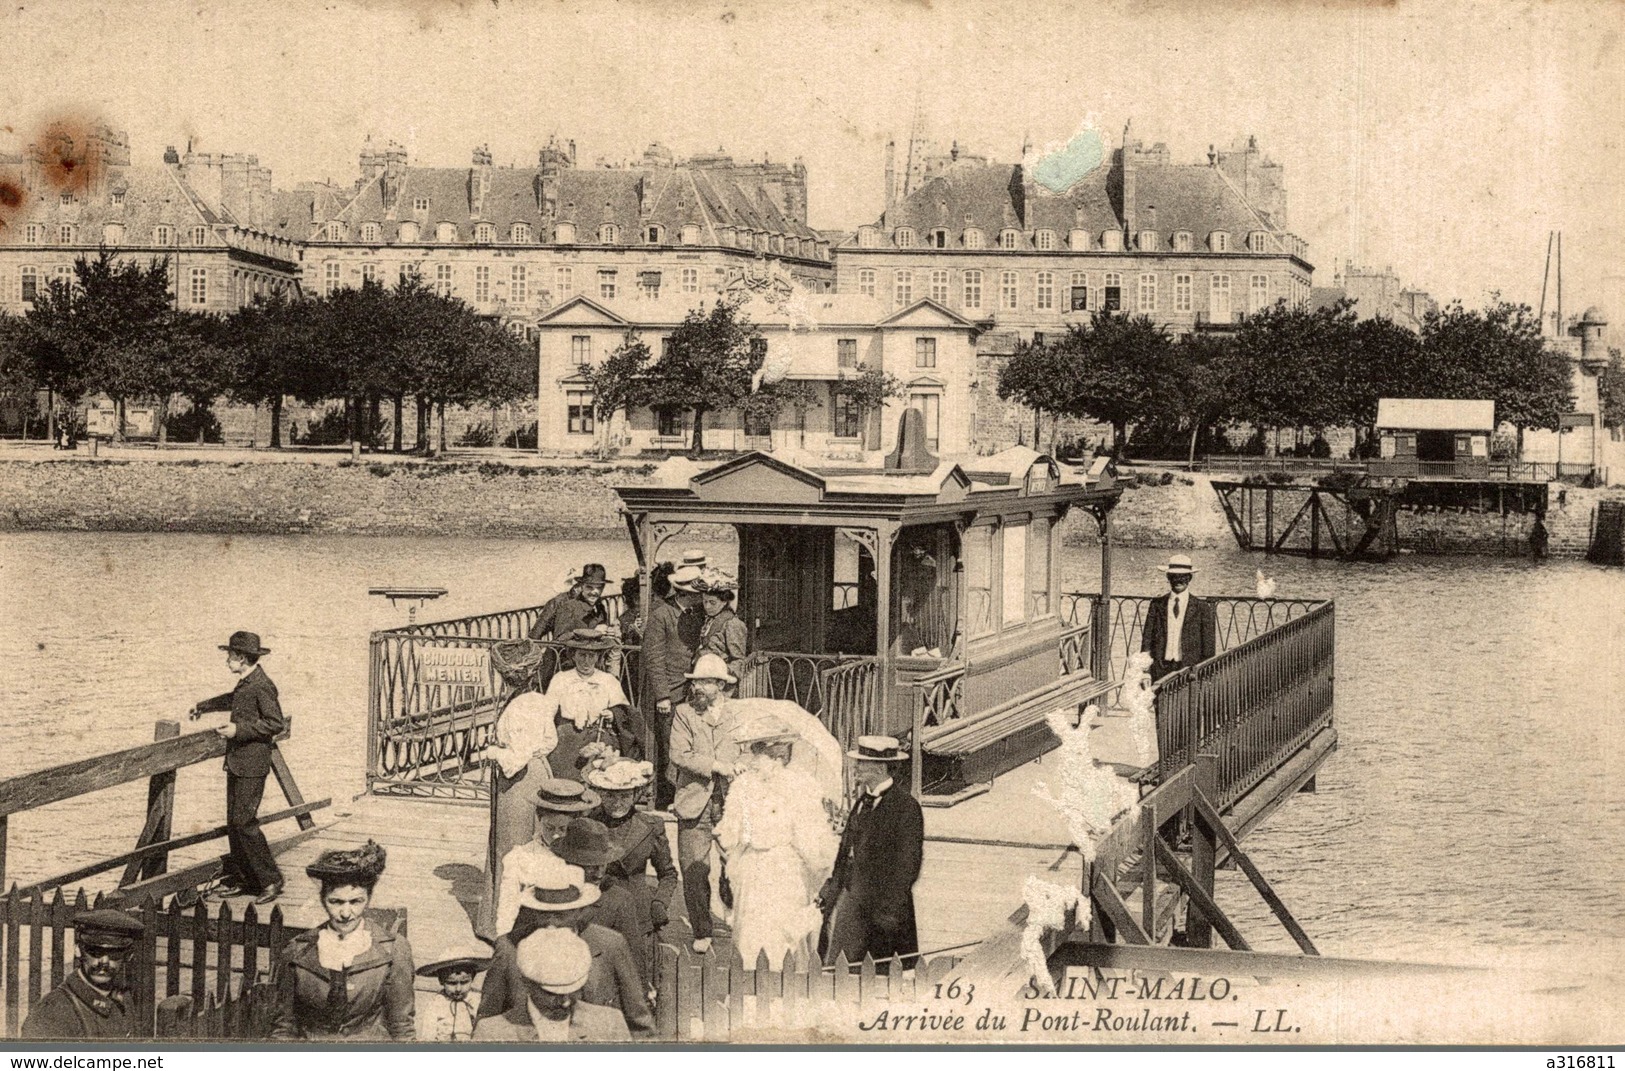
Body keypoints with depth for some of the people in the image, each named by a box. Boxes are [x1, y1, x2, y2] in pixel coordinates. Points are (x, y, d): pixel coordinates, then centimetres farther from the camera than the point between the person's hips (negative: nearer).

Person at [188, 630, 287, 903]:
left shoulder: (262, 686, -18)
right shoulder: (246, 683, 12)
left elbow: (276, 724, -21)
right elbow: (233, 699, 34)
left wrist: (239, 729, -21)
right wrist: (204, 706, 48)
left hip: (251, 767, -10)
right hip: (237, 763, 10)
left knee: (244, 822, -11)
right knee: (234, 822, 12)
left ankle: (270, 880, -4)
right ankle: (239, 878, 20)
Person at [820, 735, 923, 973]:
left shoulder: (905, 807, -14)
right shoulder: (864, 799, 9)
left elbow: (908, 864, -15)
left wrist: (889, 908, -18)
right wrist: (833, 886, 12)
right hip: (852, 893, 7)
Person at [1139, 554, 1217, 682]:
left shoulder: (1201, 607, 4)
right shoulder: (1157, 604, 9)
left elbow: (1208, 645, 4)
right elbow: (1147, 636, 8)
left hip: (1189, 667, -1)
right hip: (1160, 668, 1)